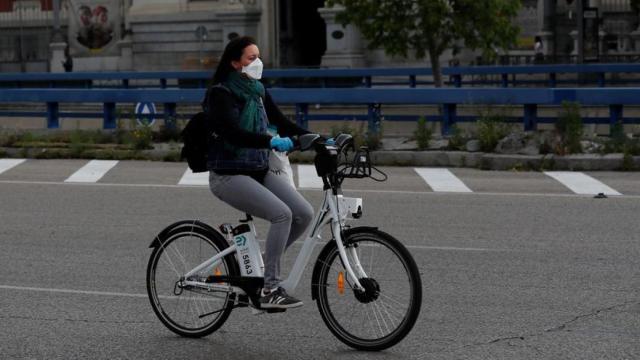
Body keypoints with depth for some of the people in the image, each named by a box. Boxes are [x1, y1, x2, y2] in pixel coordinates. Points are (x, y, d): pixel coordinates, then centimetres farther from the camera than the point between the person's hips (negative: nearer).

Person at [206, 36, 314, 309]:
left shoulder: (258, 91, 11)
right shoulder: (220, 93, -12)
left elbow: (282, 124, 10)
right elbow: (232, 132, -26)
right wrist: (271, 141, -39)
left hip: (259, 171, 7)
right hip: (229, 175, -7)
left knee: (304, 213, -9)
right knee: (282, 214, -25)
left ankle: (265, 264, 11)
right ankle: (270, 290, -18)